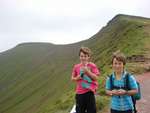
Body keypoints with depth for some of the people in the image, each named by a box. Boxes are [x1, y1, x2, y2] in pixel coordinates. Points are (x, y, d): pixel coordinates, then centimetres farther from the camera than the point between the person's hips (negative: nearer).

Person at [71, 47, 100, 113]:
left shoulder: (92, 66, -3)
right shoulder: (76, 66, 4)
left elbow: (96, 77, -9)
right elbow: (72, 78, 13)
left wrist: (87, 71, -17)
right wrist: (77, 78, -8)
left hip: (89, 92, -2)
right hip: (79, 92, 2)